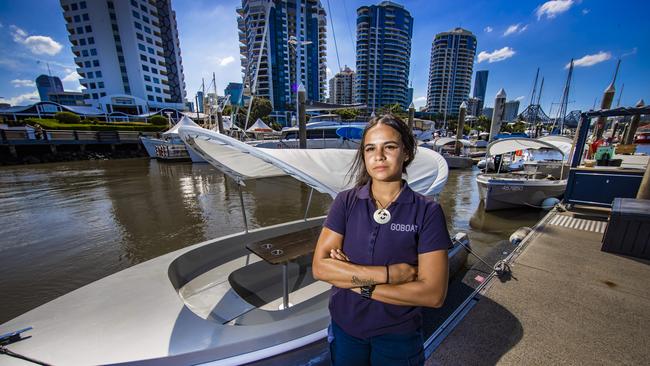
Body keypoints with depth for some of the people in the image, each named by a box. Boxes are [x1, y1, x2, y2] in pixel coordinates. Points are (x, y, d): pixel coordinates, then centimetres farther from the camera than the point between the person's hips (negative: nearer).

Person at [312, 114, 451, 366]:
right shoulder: (346, 201, -11)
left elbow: (434, 294, -17)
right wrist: (389, 273, -22)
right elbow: (320, 267, -17)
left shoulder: (427, 212, -15)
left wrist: (358, 285, -19)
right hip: (344, 328, 2)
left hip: (398, 336, -1)